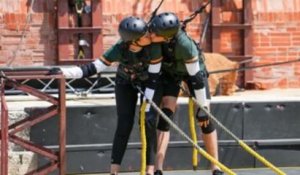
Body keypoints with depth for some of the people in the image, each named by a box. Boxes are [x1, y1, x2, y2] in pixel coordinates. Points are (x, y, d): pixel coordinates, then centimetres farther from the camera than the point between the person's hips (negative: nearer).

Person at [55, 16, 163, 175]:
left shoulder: (154, 47, -37)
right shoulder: (119, 50, -35)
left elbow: (153, 78, -29)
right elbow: (92, 69, -34)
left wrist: (147, 108, -28)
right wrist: (62, 72, -46)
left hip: (148, 82, 0)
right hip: (126, 82, 0)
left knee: (149, 122, -12)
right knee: (124, 124, -9)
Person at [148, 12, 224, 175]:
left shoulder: (185, 46, -42)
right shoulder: (153, 31, -30)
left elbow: (196, 78, -33)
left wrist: (202, 108, -26)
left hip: (193, 70, -3)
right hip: (170, 71, 3)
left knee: (205, 119, -7)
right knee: (165, 116, -12)